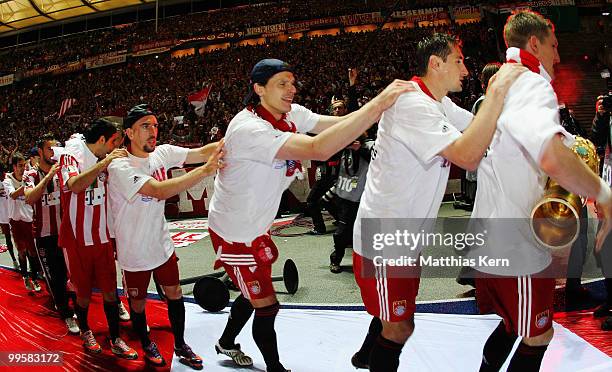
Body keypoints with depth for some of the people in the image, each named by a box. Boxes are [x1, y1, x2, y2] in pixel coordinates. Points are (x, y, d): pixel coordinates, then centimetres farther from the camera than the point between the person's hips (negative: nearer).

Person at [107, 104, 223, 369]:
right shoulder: (120, 167, -24)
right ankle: (146, 344, 40)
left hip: (162, 244, 5)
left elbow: (200, 152, -14)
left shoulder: (162, 153, -4)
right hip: (135, 252, -5)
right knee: (138, 302, 15)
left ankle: (180, 345, 32)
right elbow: (160, 191, -37)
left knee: (174, 293, 13)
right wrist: (205, 170, -43)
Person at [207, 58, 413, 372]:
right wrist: (379, 103, -46)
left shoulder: (291, 114, -5)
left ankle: (226, 343, 49)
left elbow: (340, 123, -12)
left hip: (255, 226, 9)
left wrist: (384, 103, -27)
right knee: (266, 305, 2)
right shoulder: (249, 128, -33)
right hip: (234, 233, -9)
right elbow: (319, 149, -44)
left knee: (254, 293, 24)